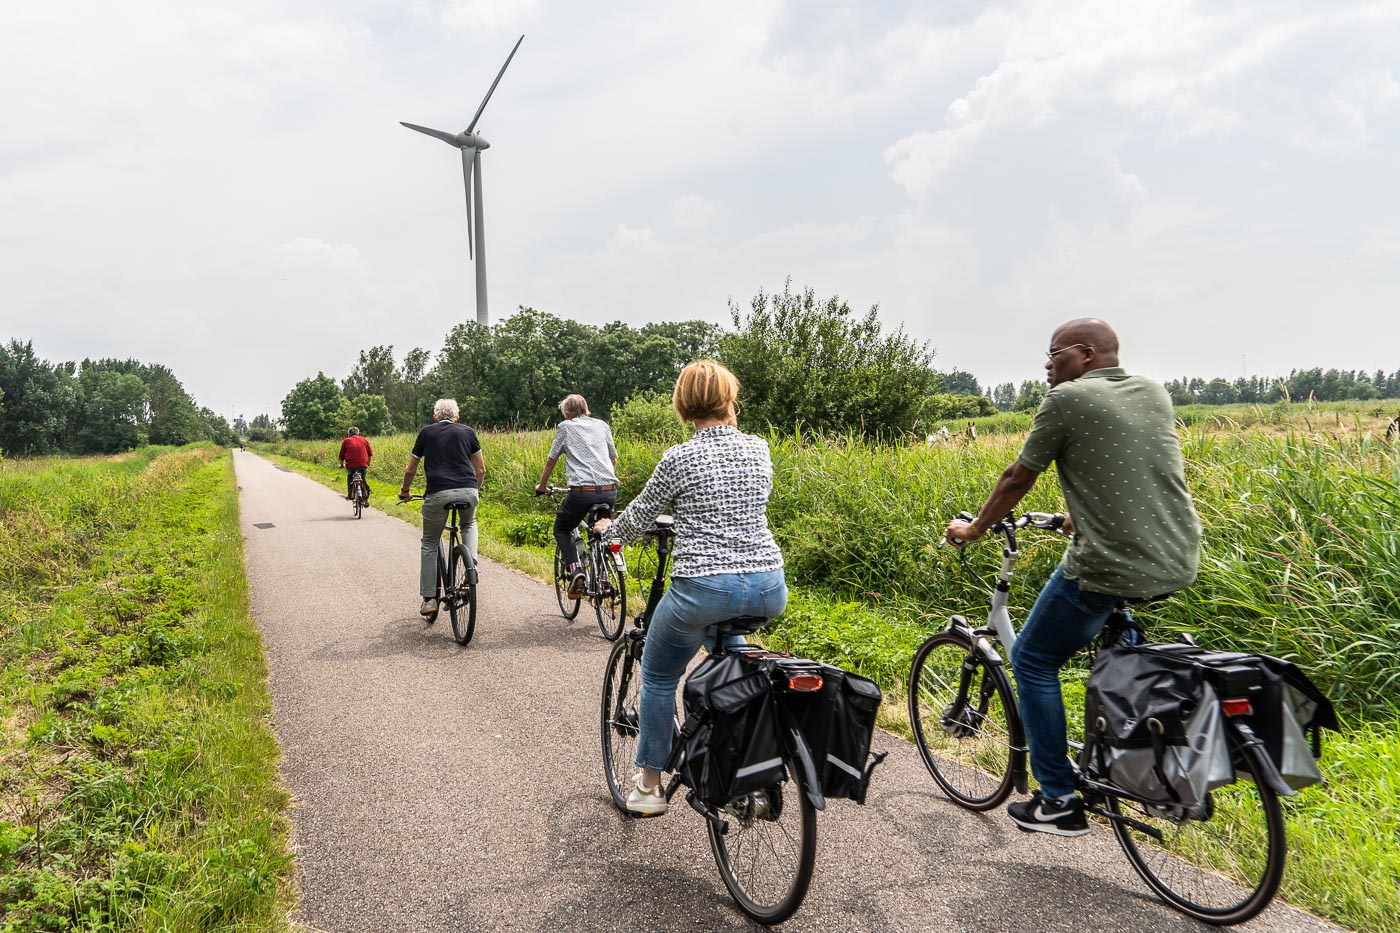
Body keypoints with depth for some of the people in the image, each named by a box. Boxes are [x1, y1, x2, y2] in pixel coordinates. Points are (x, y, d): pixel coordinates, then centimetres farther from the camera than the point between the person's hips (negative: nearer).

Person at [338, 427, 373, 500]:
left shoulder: (346, 441, 12)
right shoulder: (364, 440, 15)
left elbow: (341, 455, 14)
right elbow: (370, 454, 16)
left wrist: (342, 464, 30)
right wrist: (368, 464, 30)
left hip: (350, 465, -1)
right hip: (363, 465, 1)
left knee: (350, 477, 23)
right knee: (363, 479, 19)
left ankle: (349, 494, 16)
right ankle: (365, 493, 6)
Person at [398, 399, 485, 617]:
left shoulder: (426, 432, 16)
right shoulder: (468, 432, 17)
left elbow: (410, 470, 20)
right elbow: (481, 469, 18)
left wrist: (404, 491, 38)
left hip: (438, 494, -1)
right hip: (468, 492, 1)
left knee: (429, 544, 17)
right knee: (469, 524, 34)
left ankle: (429, 599, 15)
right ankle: (471, 564, 11)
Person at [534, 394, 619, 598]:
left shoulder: (565, 427, 10)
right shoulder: (602, 425, 20)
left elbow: (551, 460, 15)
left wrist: (542, 485, 30)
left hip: (582, 491, -4)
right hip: (609, 491, 4)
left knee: (562, 529, 19)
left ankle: (575, 570, -3)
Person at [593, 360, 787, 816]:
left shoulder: (680, 459, -8)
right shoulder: (759, 449, 5)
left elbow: (637, 520, 3)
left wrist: (607, 529, 25)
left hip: (703, 587, -5)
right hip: (770, 590, 5)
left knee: (658, 677, 20)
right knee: (722, 629, 40)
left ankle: (649, 784, 30)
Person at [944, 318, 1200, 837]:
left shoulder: (1067, 399, -8)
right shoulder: (1155, 393, 12)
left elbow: (1017, 479, -1)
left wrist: (973, 530, 15)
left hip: (1112, 569, -8)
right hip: (1180, 564, 8)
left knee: (1033, 661, 11)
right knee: (1111, 626, 38)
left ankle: (1060, 802, 14)